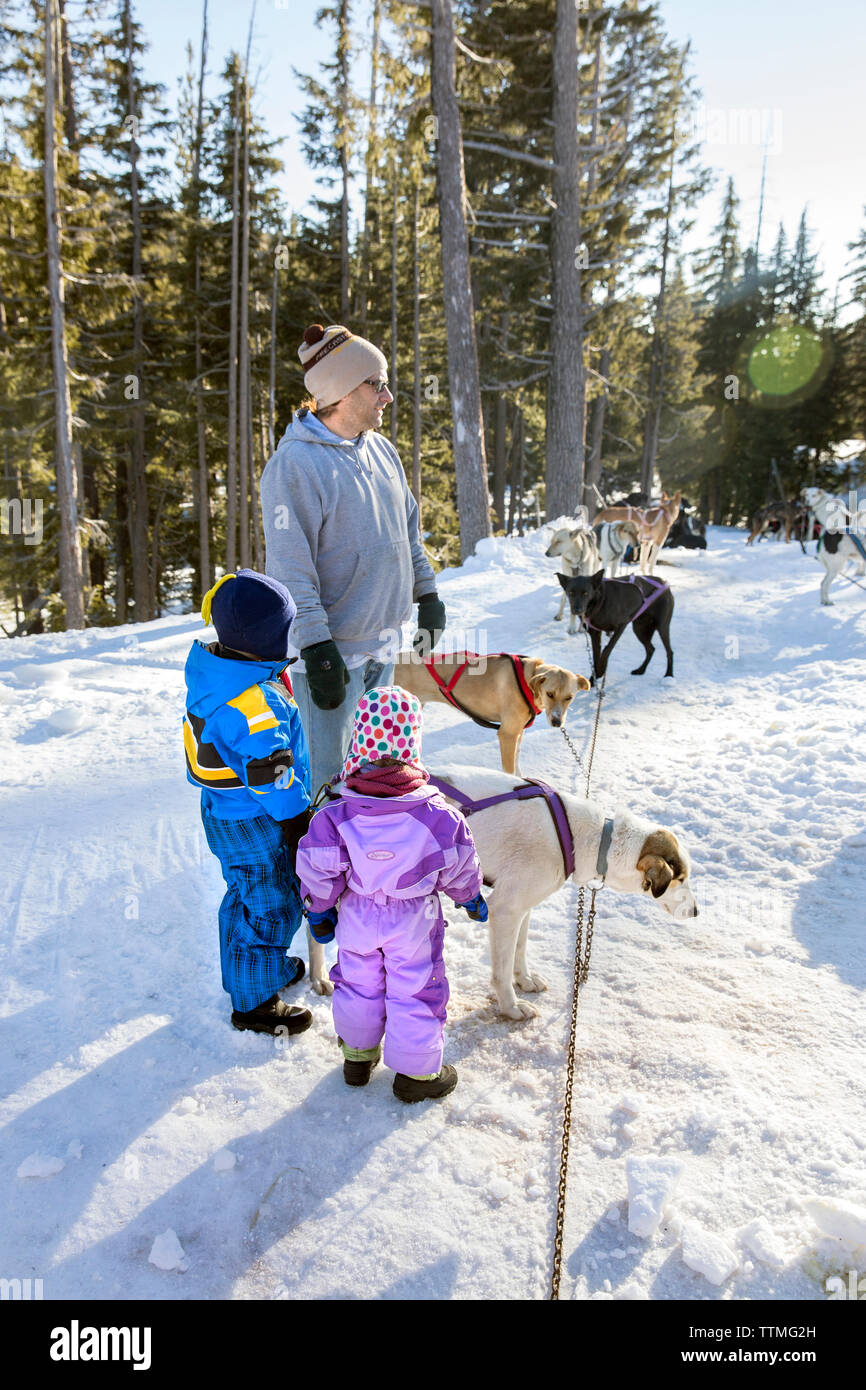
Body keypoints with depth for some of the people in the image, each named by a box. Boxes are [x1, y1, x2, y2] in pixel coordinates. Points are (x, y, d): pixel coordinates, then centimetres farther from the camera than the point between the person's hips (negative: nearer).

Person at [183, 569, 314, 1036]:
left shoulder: (211, 672, -1)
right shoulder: (257, 703, -32)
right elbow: (272, 773, -26)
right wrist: (297, 820, -13)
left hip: (221, 807, 10)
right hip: (254, 824, -10)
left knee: (244, 895, 26)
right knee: (269, 906, 6)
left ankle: (268, 964, 47)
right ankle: (254, 1003, 22)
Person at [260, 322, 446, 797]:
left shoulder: (381, 450, 8)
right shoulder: (295, 463, -17)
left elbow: (407, 530, 19)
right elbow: (290, 569, -19)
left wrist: (427, 595, 18)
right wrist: (316, 649, -21)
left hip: (382, 643, 8)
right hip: (334, 650, -8)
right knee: (328, 777, 1)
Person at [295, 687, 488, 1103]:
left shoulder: (335, 814, -20)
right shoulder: (436, 814, -21)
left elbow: (318, 872, -11)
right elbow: (458, 867, -7)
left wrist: (319, 911, 7)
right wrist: (471, 897, 13)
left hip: (357, 916, 2)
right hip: (415, 919, -2)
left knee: (358, 983, 23)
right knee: (416, 990, 14)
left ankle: (357, 1057, 41)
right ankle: (416, 1072, 28)